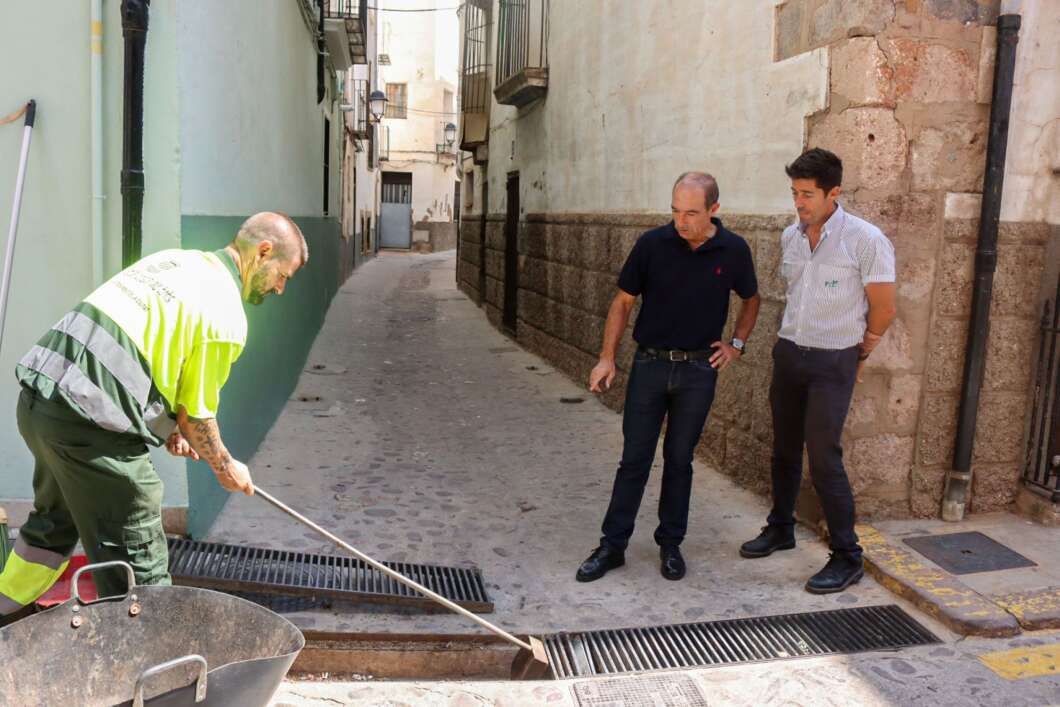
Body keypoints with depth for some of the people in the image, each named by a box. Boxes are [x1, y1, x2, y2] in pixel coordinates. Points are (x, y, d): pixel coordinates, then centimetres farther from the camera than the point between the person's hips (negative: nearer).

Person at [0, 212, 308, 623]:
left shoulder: (175, 260, 14)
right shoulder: (226, 317, -11)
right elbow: (197, 414, -3)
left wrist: (166, 426, 24)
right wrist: (226, 468, 14)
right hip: (91, 424, -10)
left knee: (55, 518, 33)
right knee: (137, 561, 4)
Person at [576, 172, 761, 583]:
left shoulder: (733, 251, -4)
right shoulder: (652, 244, -8)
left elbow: (751, 300, 15)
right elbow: (623, 302, 0)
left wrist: (736, 343, 3)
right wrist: (607, 358, -5)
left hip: (698, 369, 1)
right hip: (649, 364, 0)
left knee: (679, 459, 10)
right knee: (634, 458, 3)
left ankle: (671, 544, 24)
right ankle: (612, 545, 13)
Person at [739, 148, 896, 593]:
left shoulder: (865, 239, -14)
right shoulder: (790, 237, 4)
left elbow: (883, 310, -6)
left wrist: (857, 357, 4)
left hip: (833, 362, -6)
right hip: (788, 352, 6)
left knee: (823, 456, -7)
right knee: (784, 449, 15)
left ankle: (847, 558, 6)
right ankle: (780, 529, 32)